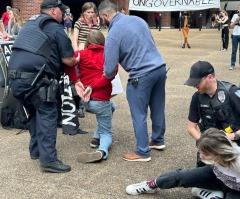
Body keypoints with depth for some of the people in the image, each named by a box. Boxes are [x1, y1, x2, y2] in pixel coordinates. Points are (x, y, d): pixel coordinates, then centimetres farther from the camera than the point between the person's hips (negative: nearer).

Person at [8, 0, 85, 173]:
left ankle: (36, 149, 31)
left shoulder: (30, 24, 25)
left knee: (34, 113, 23)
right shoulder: (55, 29, 0)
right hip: (34, 79, -8)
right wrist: (77, 60, 23)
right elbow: (68, 61, -1)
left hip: (16, 78, 8)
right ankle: (48, 160, -5)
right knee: (47, 115, -2)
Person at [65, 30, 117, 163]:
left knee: (110, 107, 35)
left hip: (85, 100, 4)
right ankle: (102, 150, -19)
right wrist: (92, 86, -16)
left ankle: (97, 137, 25)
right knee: (106, 132, 15)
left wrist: (76, 81, -9)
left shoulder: (82, 54, 5)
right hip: (100, 100, -4)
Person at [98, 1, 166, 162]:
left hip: (142, 75, -8)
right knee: (158, 108, 21)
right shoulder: (138, 19, 9)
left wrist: (108, 75, 12)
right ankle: (158, 140, 38)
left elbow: (110, 69, -11)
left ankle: (143, 152, 15)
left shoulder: (113, 34, -13)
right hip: (160, 67, 8)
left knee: (139, 114, 6)